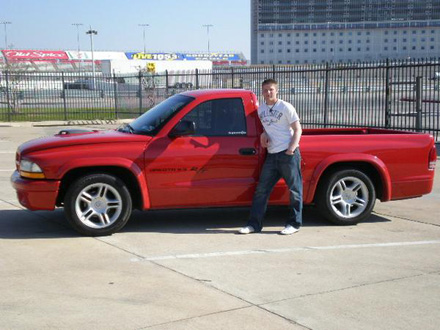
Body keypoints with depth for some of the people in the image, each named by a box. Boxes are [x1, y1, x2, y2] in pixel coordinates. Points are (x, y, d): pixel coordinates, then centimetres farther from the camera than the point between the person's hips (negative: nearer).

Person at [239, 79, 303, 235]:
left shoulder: (285, 107, -3)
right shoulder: (261, 109, 13)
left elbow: (298, 129, -4)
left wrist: (292, 149, -15)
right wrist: (264, 134, 3)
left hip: (288, 154, -6)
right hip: (272, 155, 6)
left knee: (294, 189, 1)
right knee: (261, 190, 3)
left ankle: (294, 223, 10)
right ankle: (254, 224, 7)